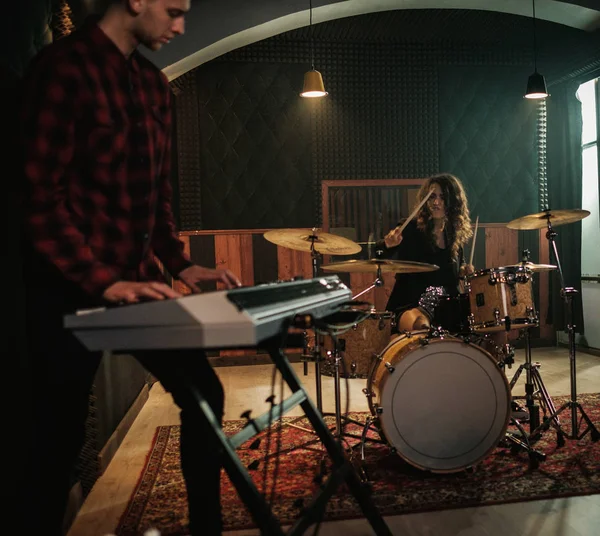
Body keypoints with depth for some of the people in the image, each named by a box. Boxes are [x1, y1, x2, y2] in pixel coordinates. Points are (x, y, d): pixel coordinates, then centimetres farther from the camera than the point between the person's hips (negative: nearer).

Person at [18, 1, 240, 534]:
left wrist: (180, 264, 6)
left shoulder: (154, 83, 12)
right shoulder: (63, 68, -11)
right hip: (72, 290, -7)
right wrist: (104, 282, -23)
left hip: (138, 279, 8)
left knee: (203, 393, 10)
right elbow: (40, 199, -17)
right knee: (60, 436, 5)